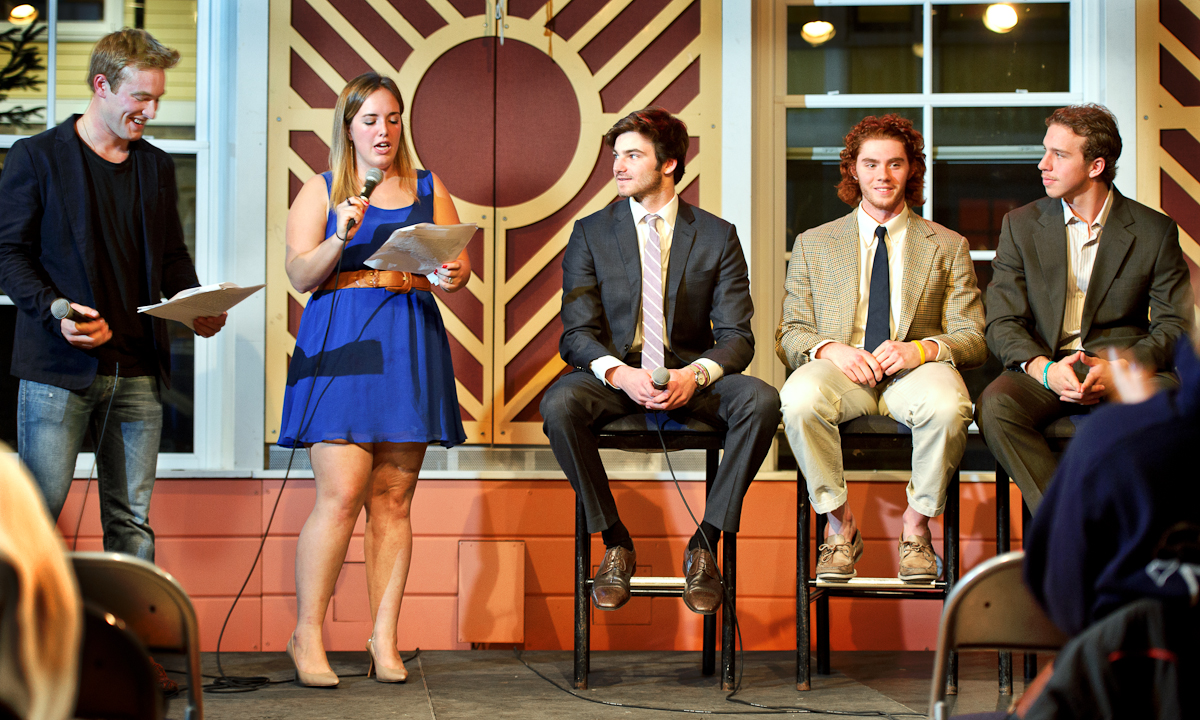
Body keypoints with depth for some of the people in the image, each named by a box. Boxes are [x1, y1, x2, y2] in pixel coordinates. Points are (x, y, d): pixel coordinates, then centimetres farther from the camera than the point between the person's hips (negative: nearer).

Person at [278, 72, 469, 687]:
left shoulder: (428, 190, 16)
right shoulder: (320, 192, 10)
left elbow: (458, 268, 12)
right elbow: (299, 275, 1)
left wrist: (451, 275, -11)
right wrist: (341, 237, -15)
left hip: (409, 347, 3)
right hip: (339, 346, -2)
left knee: (393, 498, 0)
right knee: (340, 494, -12)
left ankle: (384, 638, 3)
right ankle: (306, 635, -3)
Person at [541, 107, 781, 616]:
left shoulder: (717, 237, 4)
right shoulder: (591, 233, 5)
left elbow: (736, 336, 0)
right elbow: (577, 334, -1)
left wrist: (696, 375, -22)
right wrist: (620, 373, -23)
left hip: (690, 375, 0)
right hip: (613, 374, 0)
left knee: (762, 401, -30)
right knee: (559, 404, -34)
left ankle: (706, 543, -18)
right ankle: (615, 544, -17)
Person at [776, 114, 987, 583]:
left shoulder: (948, 247, 16)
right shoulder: (813, 245, 18)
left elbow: (972, 339, 8)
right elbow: (790, 335, 12)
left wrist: (921, 349, -15)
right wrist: (830, 348, -13)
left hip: (914, 369, 0)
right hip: (840, 368, 0)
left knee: (947, 404, -37)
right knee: (800, 399, -36)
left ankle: (916, 527, -14)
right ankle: (839, 525, -16)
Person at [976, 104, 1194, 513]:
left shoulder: (1154, 231, 5)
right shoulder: (1021, 226, 9)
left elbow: (1175, 325, 1)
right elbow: (1002, 323, 3)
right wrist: (1044, 369, -18)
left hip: (1124, 368, -1)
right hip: (1043, 368, 1)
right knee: (995, 405, -32)